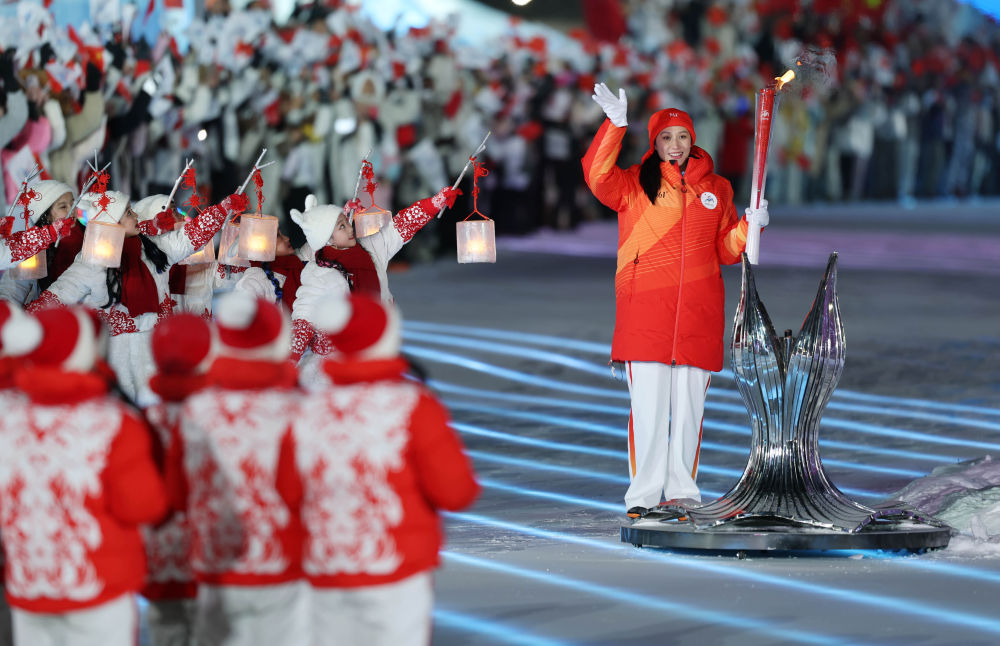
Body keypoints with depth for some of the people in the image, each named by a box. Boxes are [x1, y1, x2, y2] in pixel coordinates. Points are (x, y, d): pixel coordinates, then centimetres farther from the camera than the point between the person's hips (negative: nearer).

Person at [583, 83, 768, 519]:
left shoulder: (715, 189, 14)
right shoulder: (635, 185, 5)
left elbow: (726, 250, 17)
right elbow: (598, 176, -15)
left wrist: (749, 226, -2)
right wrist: (615, 124, -23)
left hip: (698, 316, 3)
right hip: (645, 314, -3)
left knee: (689, 408, 5)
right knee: (649, 405, -4)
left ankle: (682, 494, 14)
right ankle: (643, 496, 2)